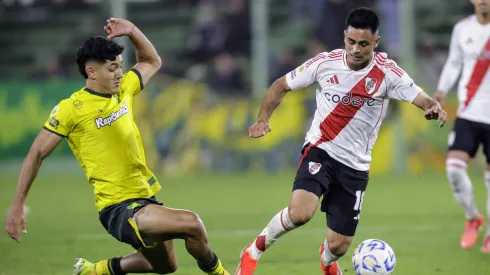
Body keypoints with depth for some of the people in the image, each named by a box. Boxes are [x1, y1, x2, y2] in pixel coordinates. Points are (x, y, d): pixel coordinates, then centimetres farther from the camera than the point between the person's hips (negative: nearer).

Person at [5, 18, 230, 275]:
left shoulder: (123, 89, 7)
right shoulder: (71, 109, -12)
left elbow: (152, 62, 26)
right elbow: (36, 155, -7)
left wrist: (132, 31, 7)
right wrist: (17, 206, -10)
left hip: (146, 197, 8)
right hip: (118, 209, -8)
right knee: (191, 224, -27)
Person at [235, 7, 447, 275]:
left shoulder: (387, 73, -11)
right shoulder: (325, 63, -8)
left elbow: (422, 99, -20)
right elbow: (281, 85, 5)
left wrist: (433, 107, -44)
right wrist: (263, 118, -9)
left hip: (355, 166, 1)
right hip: (320, 150, -1)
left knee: (339, 245, 6)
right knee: (300, 212, -31)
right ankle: (255, 250, -4)